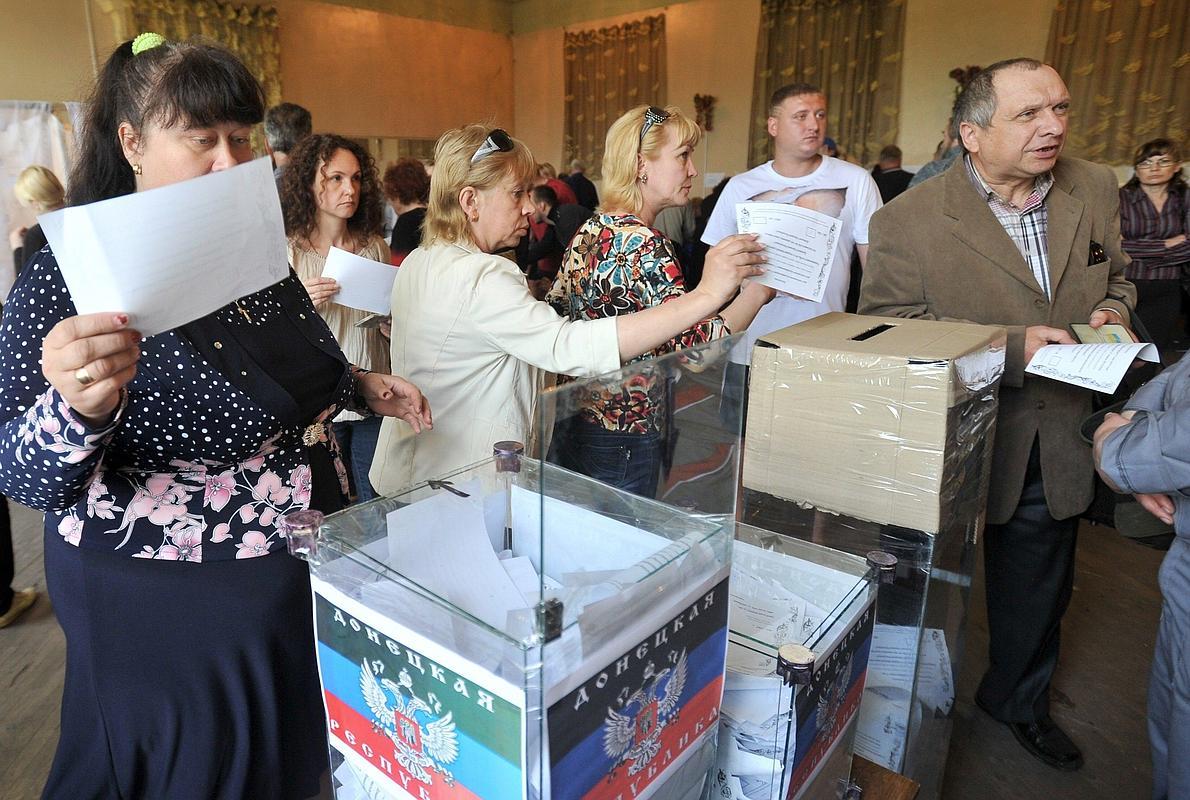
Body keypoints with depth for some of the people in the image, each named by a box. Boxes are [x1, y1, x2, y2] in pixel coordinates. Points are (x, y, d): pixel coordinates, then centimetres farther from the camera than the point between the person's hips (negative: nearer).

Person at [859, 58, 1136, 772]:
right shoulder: (910, 220, -18)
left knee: (1039, 589, 23)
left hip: (1057, 444, 5)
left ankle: (1019, 699, 51)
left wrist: (1111, 316, -8)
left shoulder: (1095, 189, 0)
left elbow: (1116, 277, 15)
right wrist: (1010, 345, -25)